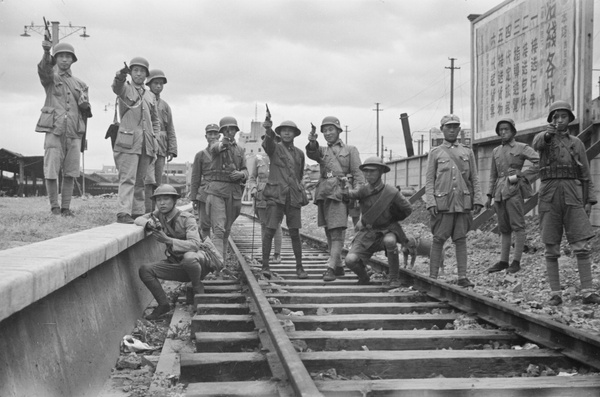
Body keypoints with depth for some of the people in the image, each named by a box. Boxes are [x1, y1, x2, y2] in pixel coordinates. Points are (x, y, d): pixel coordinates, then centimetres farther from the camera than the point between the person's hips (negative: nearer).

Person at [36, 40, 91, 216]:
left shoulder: (80, 84, 18)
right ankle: (54, 207, 9)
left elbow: (86, 111, 20)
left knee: (70, 173, 2)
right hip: (54, 131, -3)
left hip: (74, 134, 3)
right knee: (51, 172, -4)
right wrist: (46, 52, -37)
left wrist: (85, 103, -4)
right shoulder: (50, 78, 7)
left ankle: (66, 207, 11)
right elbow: (43, 69, -17)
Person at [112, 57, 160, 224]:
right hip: (128, 141, -6)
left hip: (146, 145, 6)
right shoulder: (125, 89, 4)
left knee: (140, 181, 9)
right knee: (127, 178, -14)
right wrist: (121, 76, -43)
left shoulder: (150, 98, 20)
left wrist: (153, 137, 13)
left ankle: (138, 213, 15)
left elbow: (155, 121, 28)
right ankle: (123, 213, -18)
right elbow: (116, 87, -21)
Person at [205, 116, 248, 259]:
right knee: (218, 229, -14)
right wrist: (223, 143, -45)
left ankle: (223, 257, 24)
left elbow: (246, 171, 12)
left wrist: (240, 174, -13)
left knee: (227, 229, 11)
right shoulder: (216, 146, 4)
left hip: (234, 191, 4)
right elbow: (213, 149, -22)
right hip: (217, 189, -4)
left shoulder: (240, 150, 16)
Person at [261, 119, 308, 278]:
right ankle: (265, 266, -1)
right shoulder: (274, 148, 4)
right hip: (275, 195, -3)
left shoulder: (299, 153, 16)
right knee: (269, 231, -7)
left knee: (295, 233, 2)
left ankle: (299, 267, 10)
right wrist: (268, 129, -42)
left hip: (294, 197, 3)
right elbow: (267, 142, -21)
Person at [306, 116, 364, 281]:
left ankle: (330, 268, -22)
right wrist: (312, 142, -28)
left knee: (337, 231, -15)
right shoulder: (322, 151, 20)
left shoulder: (350, 150, 10)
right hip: (323, 193, 5)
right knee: (329, 232, 7)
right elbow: (312, 153, -5)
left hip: (340, 193, -5)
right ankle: (339, 266, 17)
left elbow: (358, 174, 2)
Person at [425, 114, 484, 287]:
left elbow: (474, 179, 11)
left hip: (463, 203, 2)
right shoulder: (435, 153, 7)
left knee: (461, 240, 3)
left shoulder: (468, 153, 14)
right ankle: (433, 277, 3)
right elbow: (429, 180, 2)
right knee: (438, 240, -1)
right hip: (442, 203, -2)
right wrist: (430, 203, -9)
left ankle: (462, 277, 5)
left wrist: (478, 200, 0)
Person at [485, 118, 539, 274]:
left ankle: (516, 261, -4)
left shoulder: (522, 148, 2)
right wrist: (489, 196, 15)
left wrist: (523, 176, -11)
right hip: (500, 191, 6)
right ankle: (503, 261, 10)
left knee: (517, 226, -6)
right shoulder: (496, 151, 19)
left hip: (515, 190, -6)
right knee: (504, 228, 7)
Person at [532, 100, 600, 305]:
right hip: (549, 194, -1)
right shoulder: (543, 137, 8)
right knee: (551, 248, 0)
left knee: (582, 246, -6)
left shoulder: (577, 143, 14)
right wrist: (548, 133, -41)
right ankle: (555, 294, 3)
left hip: (573, 195, 1)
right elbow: (537, 143, -19)